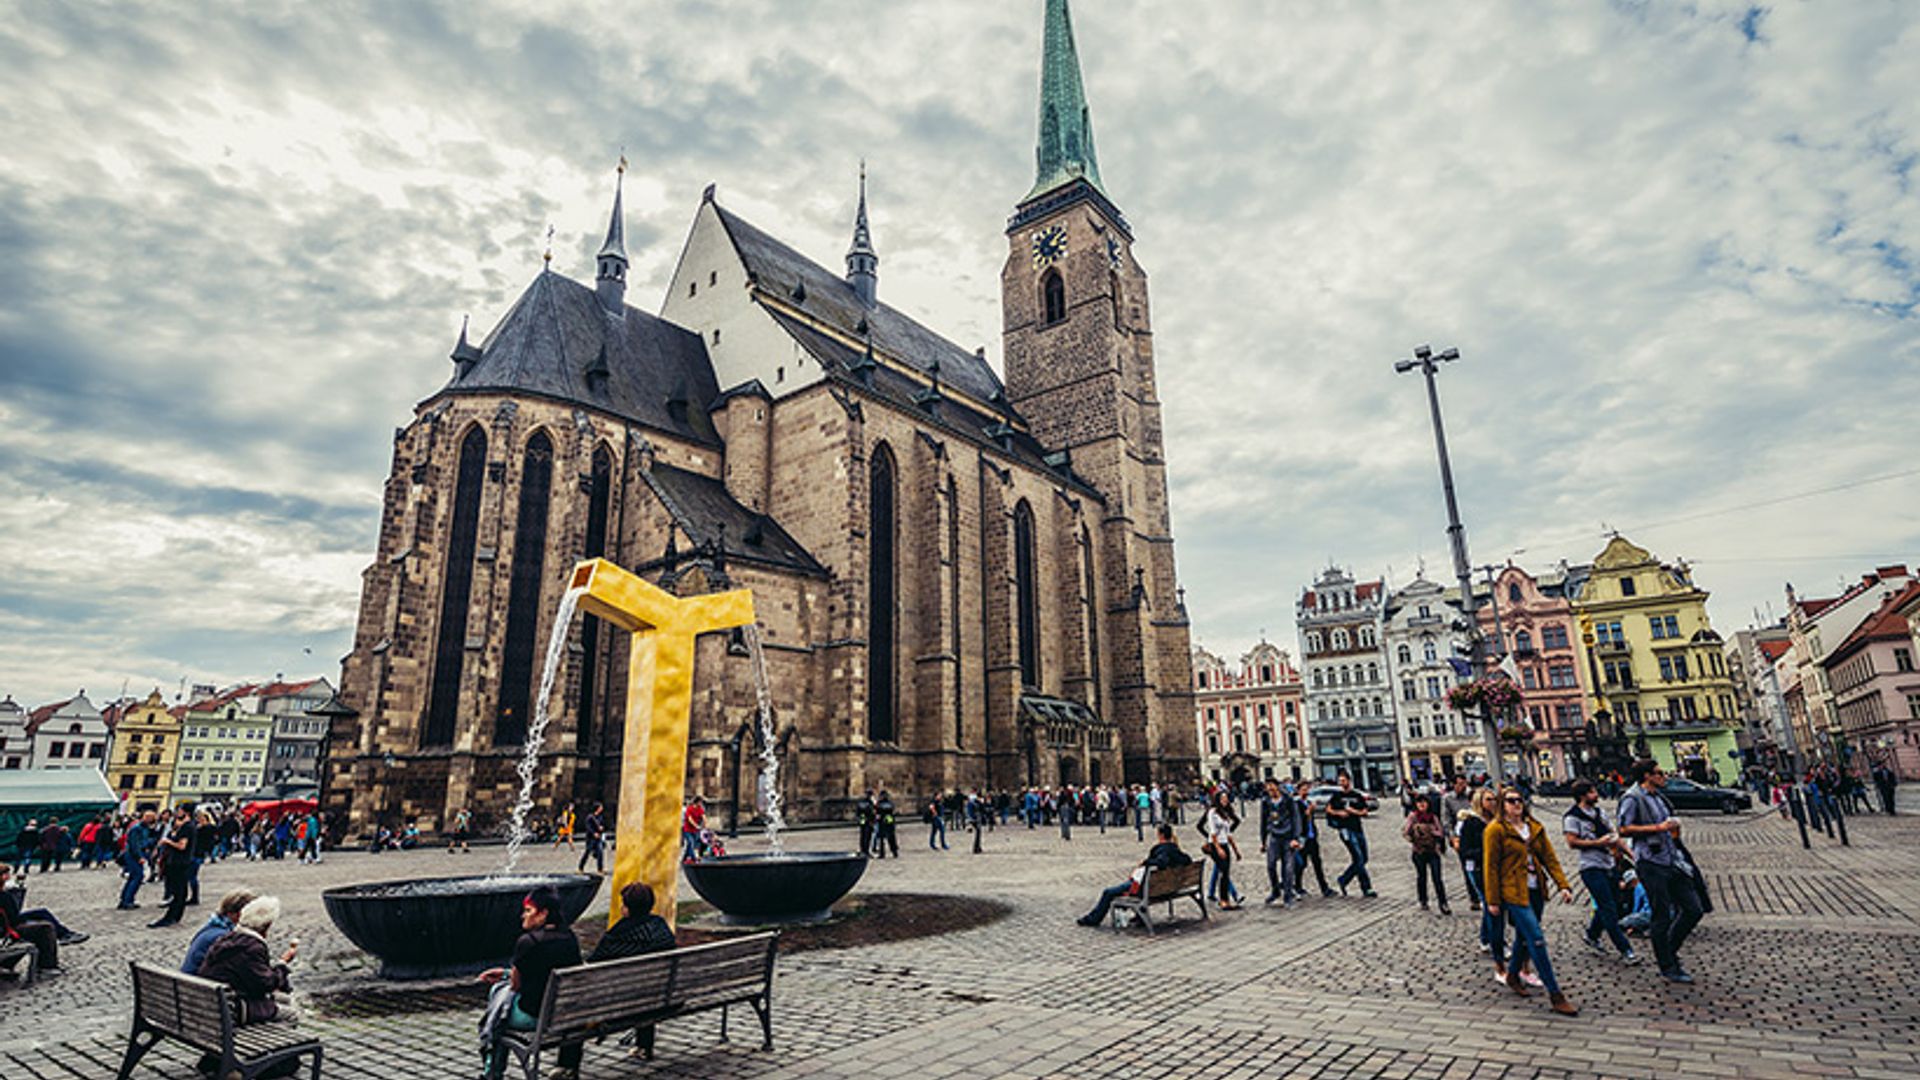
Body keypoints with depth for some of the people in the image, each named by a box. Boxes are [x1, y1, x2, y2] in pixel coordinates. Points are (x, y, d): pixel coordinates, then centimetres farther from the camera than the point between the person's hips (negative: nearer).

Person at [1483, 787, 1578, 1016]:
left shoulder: (1535, 828, 10)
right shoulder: (1496, 830, -9)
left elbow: (1549, 858, 9)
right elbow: (1491, 867, -8)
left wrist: (1563, 885, -3)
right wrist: (1493, 900, -8)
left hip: (1534, 890, 6)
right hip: (1513, 892, -6)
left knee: (1524, 936, 17)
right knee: (1537, 940, -9)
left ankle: (1513, 976, 38)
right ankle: (1555, 995, -3)